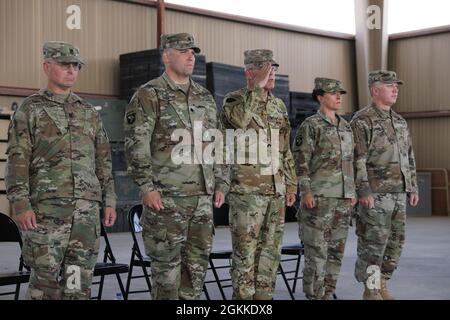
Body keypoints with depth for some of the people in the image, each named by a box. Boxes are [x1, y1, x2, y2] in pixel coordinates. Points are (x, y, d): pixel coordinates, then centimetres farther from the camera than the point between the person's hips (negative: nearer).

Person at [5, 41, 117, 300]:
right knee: (46, 278, -1)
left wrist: (109, 201, 8)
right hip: (46, 209, -4)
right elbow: (17, 161, -5)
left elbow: (103, 160, 15)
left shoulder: (89, 112, 15)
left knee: (80, 278, 3)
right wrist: (21, 205, -14)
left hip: (87, 209, 4)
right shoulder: (29, 110, 2)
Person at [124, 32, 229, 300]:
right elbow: (136, 145, -11)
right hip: (166, 197, -6)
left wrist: (221, 185, 11)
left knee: (197, 263, 10)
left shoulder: (205, 97, 14)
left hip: (203, 197, 6)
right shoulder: (149, 95, -5)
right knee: (167, 265, 1)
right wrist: (147, 187, -17)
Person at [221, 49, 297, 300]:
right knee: (245, 250, -2)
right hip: (247, 189, -6)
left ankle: (264, 295, 19)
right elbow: (241, 118, -30)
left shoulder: (279, 106, 14)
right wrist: (259, 86, -22)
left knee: (271, 249, 10)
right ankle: (243, 297, 6)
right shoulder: (235, 100, -4)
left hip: (276, 189, 6)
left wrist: (291, 185, 15)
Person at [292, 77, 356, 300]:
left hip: (342, 198, 7)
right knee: (317, 248, -5)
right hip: (319, 197, -7)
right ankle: (314, 295, 2)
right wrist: (305, 191, -18)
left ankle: (327, 294, 17)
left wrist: (353, 191, 14)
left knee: (336, 248, 9)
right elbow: (300, 159, -10)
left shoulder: (345, 126, 15)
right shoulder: (310, 126, -6)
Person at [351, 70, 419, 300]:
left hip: (398, 194, 8)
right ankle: (370, 291, 7)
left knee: (395, 242, 10)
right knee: (373, 243, -3)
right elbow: (357, 160, -14)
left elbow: (409, 157, 20)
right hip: (375, 194, -8)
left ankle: (381, 286, 21)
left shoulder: (400, 121, 16)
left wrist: (413, 187, 14)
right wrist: (363, 192, -20)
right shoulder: (362, 121, -8)